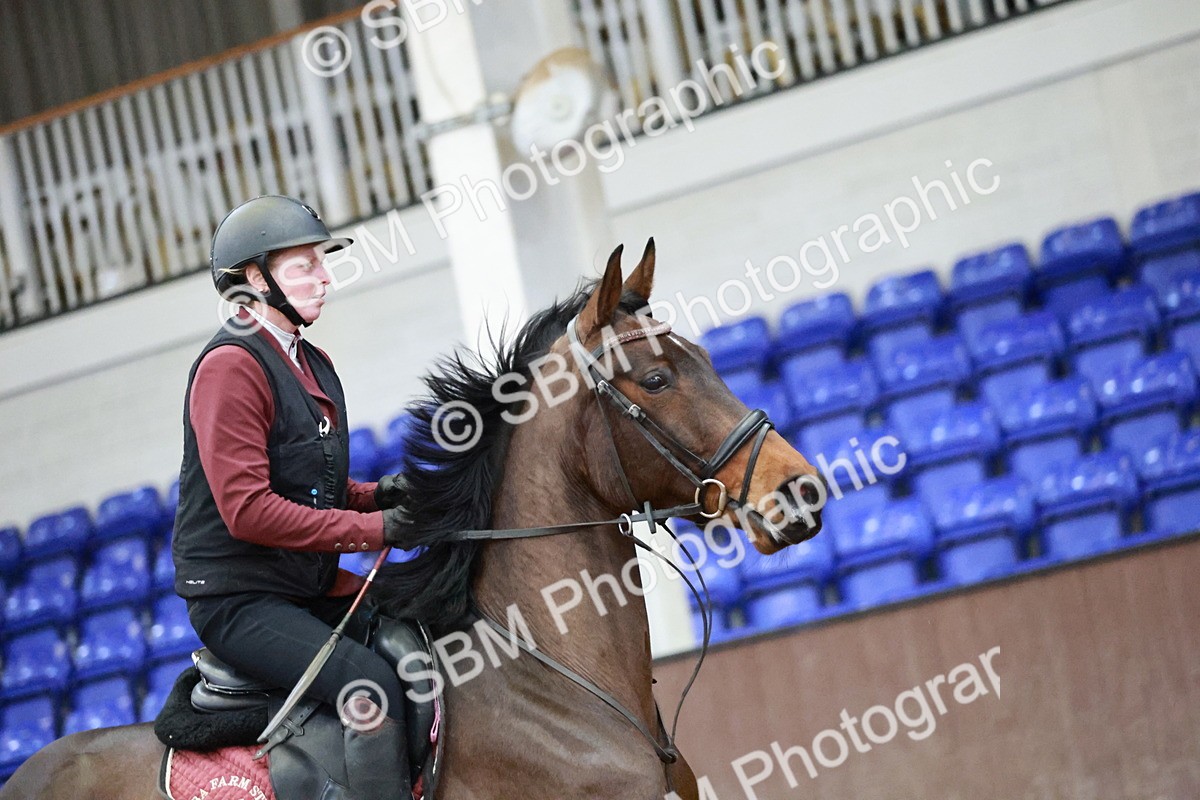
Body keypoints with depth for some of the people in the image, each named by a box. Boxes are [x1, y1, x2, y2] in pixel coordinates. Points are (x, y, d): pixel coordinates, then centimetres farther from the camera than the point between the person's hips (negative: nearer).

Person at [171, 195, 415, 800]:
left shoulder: (313, 364, 15)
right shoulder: (231, 365, -14)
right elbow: (247, 511, -22)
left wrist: (375, 495, 4)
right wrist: (372, 529, -18)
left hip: (313, 590, 10)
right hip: (240, 599, -9)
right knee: (372, 684, -28)